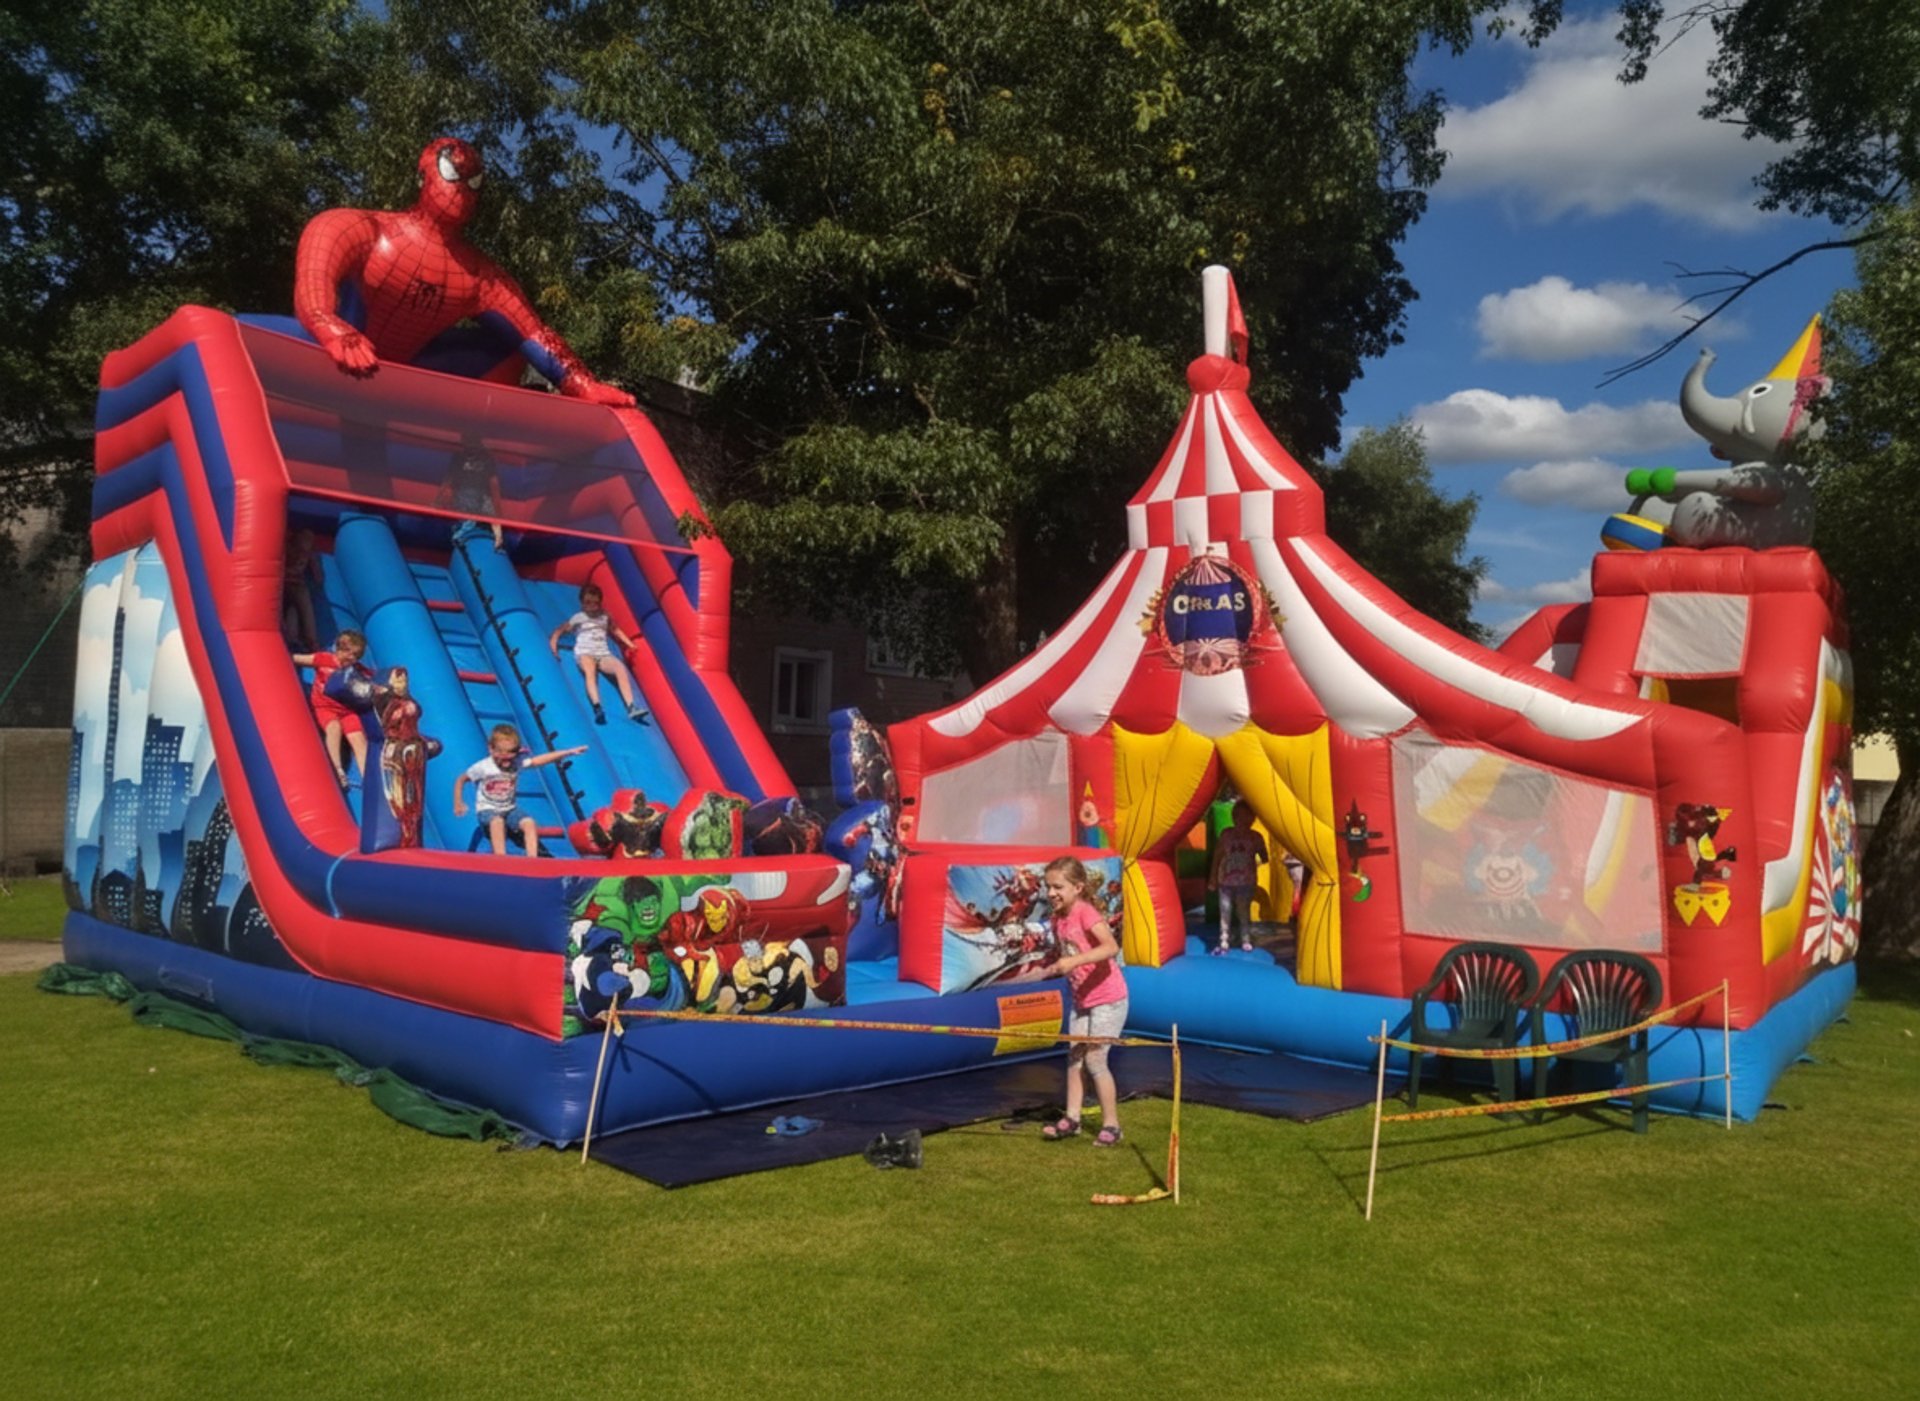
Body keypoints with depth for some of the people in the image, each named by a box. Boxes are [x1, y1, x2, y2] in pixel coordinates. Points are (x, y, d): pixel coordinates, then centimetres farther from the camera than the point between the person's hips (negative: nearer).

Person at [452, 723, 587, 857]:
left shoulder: (517, 763, -8)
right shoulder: (482, 767, -15)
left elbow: (541, 759, -17)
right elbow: (461, 780, 0)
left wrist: (569, 752, -27)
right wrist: (458, 803, -6)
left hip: (510, 809, 4)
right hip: (487, 810, -4)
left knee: (529, 823, -24)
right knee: (497, 821, -37)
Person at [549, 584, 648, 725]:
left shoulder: (605, 617, 19)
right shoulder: (577, 618, 9)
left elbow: (615, 630, 32)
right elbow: (560, 630, 10)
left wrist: (629, 643, 21)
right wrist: (553, 643, -8)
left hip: (603, 654, 3)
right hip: (585, 653, -3)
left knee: (621, 668, -28)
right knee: (590, 670, -39)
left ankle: (631, 707, -36)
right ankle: (597, 708, -57)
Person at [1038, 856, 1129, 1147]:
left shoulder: (1085, 913, -22)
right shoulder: (1058, 920, 3)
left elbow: (1111, 947, -37)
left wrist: (1075, 960, -46)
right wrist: (1054, 968, 0)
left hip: (1107, 998, -8)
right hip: (1082, 999, 8)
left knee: (1094, 1059, -6)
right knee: (1074, 1057, 10)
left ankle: (1111, 1124, 6)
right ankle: (1071, 1118, 19)